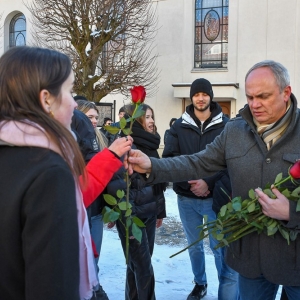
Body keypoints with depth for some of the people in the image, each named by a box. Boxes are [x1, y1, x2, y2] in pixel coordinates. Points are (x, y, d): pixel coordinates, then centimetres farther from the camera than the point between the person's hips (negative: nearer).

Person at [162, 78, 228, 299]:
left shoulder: (225, 125, -5)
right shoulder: (179, 126, 3)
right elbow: (169, 158, -4)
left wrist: (208, 183, -17)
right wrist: (191, 182, -17)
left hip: (215, 197, -3)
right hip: (186, 198, 3)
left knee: (219, 247, 3)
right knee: (194, 246, 17)